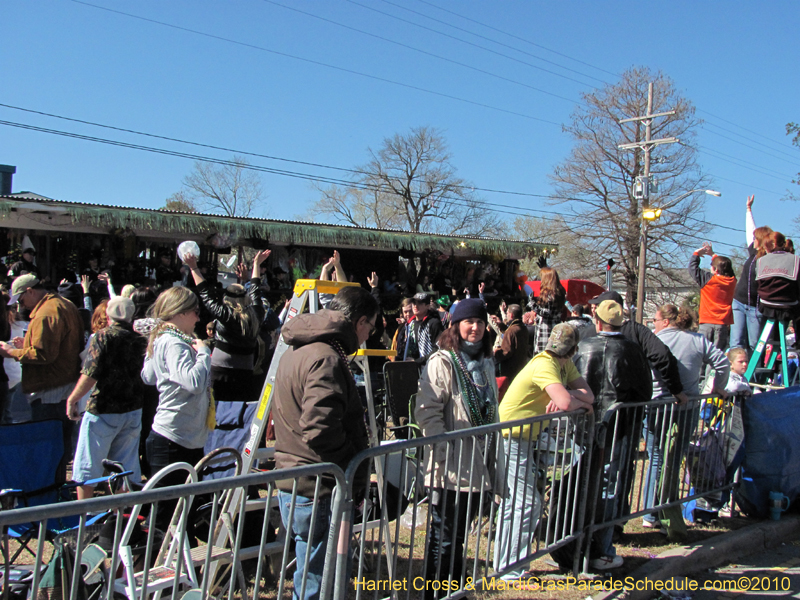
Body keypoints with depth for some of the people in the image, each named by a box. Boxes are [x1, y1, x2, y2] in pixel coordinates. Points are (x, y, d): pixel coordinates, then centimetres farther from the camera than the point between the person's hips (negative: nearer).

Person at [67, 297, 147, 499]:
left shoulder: (103, 336, -10)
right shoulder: (141, 339, 4)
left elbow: (90, 375, -17)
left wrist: (72, 399, -7)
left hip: (103, 411, -5)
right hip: (133, 411, 5)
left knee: (87, 467, 8)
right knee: (127, 468, 13)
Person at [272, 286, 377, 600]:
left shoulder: (296, 352, 13)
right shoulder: (326, 359, -19)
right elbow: (320, 430, -29)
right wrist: (354, 467, -13)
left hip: (295, 487, 10)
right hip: (320, 493, -10)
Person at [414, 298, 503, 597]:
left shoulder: (485, 362, 14)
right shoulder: (442, 361, -11)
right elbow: (427, 411, -19)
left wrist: (492, 454, 19)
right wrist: (446, 451, -24)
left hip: (478, 464, 7)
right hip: (451, 467, -7)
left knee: (459, 534, 18)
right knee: (444, 537, 2)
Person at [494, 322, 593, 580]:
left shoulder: (564, 365, 7)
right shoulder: (544, 365, -22)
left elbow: (589, 395, -1)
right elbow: (566, 403, -35)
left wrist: (565, 394, -21)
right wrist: (581, 402, -13)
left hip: (525, 438, 10)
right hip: (512, 436, -10)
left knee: (514, 500, 16)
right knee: (529, 503, -10)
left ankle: (504, 563, 28)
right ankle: (510, 570, -3)